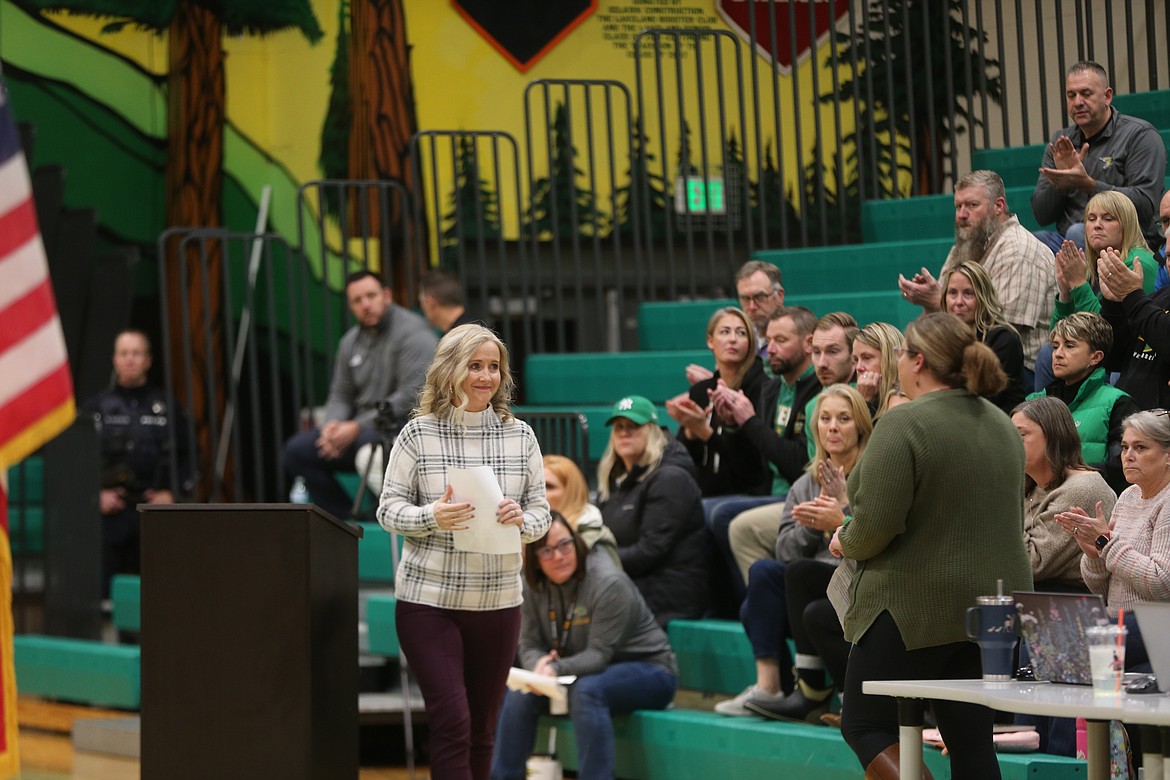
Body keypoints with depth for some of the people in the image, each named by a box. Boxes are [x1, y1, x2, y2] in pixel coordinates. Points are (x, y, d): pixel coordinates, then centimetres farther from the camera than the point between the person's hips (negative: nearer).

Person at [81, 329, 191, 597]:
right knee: (103, 591, -5)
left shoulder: (167, 409, 10)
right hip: (108, 514, 0)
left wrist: (172, 493, -4)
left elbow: (187, 457, 10)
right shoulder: (96, 407, 9)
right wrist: (96, 495, -5)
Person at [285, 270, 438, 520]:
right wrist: (332, 425, -6)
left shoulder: (412, 332, -10)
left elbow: (412, 395, -19)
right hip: (362, 428, 8)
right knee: (297, 450, -5)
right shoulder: (351, 341, 14)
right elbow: (340, 396, 19)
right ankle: (346, 519, -9)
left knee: (368, 441, -39)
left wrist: (357, 427, -20)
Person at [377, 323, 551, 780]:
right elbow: (388, 510, -2)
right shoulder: (418, 433, -4)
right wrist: (432, 518, -22)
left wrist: (521, 520, -16)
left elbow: (542, 512, 7)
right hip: (429, 600, -3)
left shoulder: (520, 436, 4)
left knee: (481, 731, 10)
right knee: (452, 724, -11)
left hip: (498, 601, 3)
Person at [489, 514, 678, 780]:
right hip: (586, 674, 6)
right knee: (519, 695, -15)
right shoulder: (534, 587, -3)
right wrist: (540, 666, -28)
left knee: (585, 691, -36)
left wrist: (557, 669, -40)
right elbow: (529, 645, -4)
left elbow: (599, 654, -25)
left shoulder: (609, 583, -23)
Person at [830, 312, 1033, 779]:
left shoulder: (904, 425, -15)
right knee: (970, 739, 7)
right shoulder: (1001, 425, 11)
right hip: (994, 599, 8)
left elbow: (877, 524, -20)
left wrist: (846, 543, 0)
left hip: (917, 606, -7)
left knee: (865, 725, 5)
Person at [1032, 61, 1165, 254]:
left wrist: (1087, 184, -19)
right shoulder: (1061, 142, 17)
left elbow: (1145, 207, -12)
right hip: (1065, 239, 4)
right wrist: (1060, 179, -7)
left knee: (1077, 233, -36)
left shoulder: (1140, 135, 1)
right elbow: (1041, 216, 13)